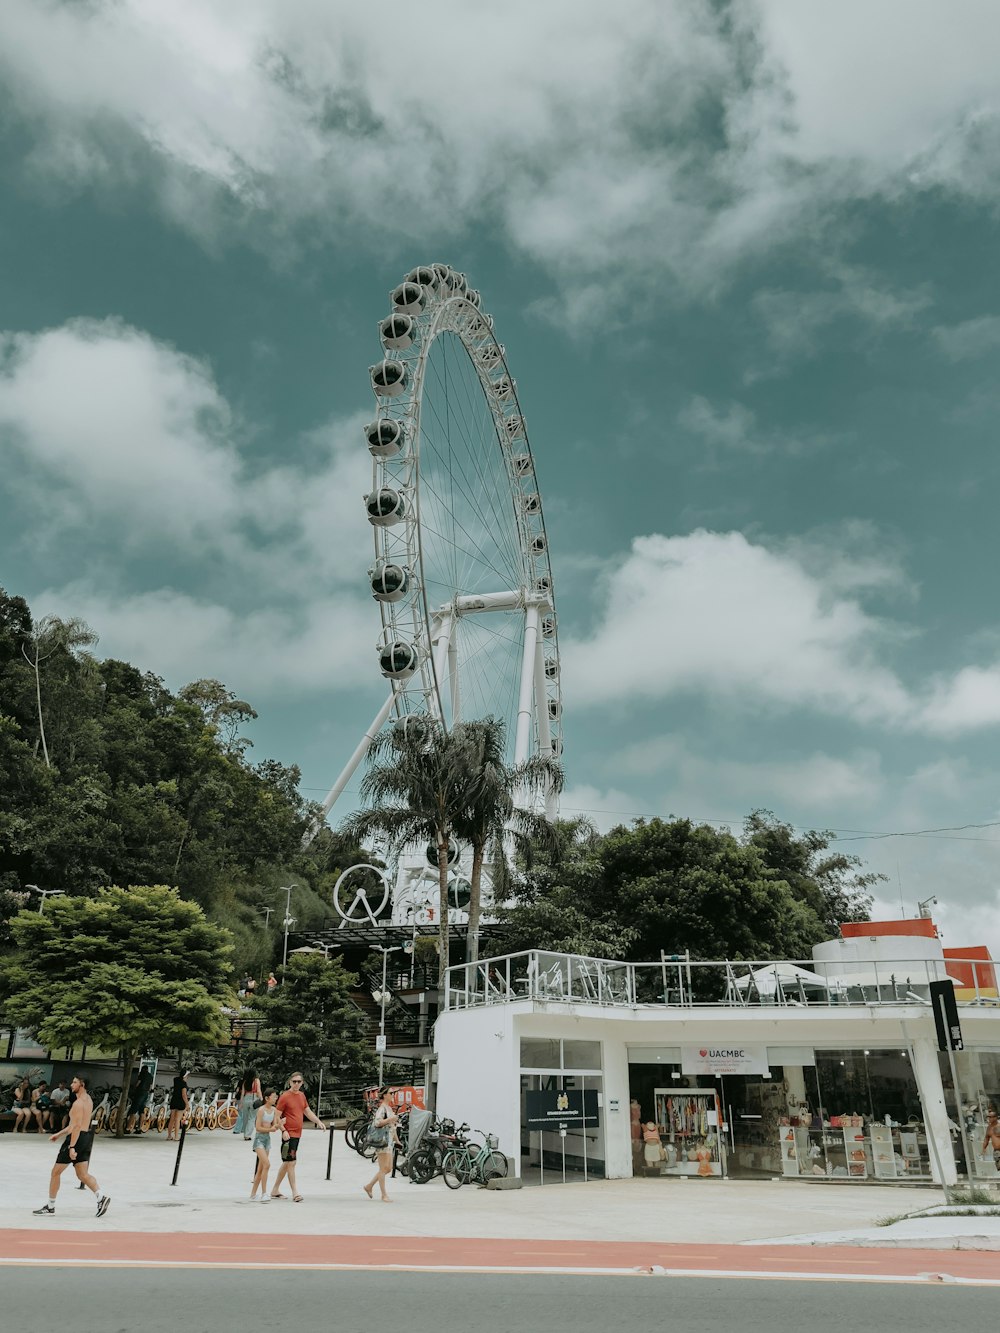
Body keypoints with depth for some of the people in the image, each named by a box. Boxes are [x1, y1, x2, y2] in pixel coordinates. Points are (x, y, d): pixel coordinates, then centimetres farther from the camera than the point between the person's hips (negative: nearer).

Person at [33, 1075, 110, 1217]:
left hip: (77, 1138, -9)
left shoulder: (78, 1103, -16)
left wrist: (72, 1147, -27)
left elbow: (77, 1126, -24)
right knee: (83, 1174, 9)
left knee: (56, 1172, 7)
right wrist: (59, 1134, 25)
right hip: (87, 1136, 9)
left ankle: (50, 1207, 16)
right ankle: (102, 1196, -8)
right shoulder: (88, 1099, 15)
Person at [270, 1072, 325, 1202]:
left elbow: (308, 1112, 20)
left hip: (297, 1134, 8)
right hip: (289, 1134, -8)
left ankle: (275, 1190, 25)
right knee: (291, 1163, -7)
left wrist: (318, 1122, 8)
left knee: (287, 1163, 14)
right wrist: (283, 1131, -21)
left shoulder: (302, 1095, 11)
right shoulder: (285, 1097, -10)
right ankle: (295, 1193, -3)